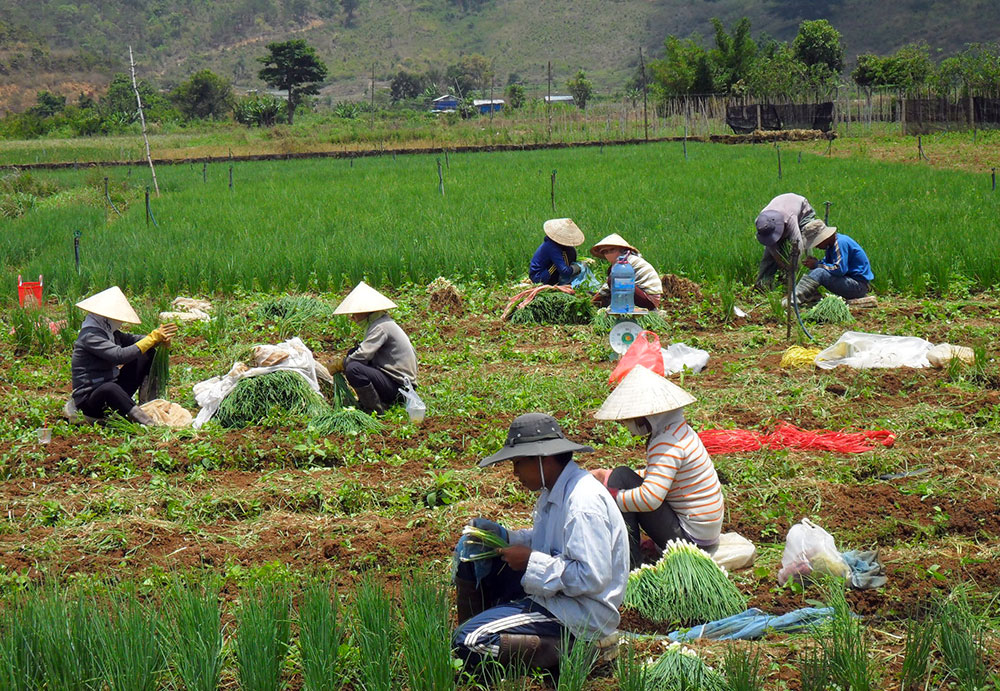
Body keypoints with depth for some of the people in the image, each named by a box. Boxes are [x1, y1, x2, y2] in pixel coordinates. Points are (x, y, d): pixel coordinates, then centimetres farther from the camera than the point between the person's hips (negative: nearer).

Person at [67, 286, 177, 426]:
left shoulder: (108, 331, 8)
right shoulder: (90, 335, -22)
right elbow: (120, 355, -32)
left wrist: (159, 338, -13)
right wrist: (153, 338, -27)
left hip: (111, 386, 10)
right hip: (88, 397, -10)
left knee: (147, 354, 8)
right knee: (109, 388, -46)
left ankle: (147, 403, 0)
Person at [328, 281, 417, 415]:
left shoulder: (381, 327, -17)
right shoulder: (376, 323, 14)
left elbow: (363, 354, -24)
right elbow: (365, 352, 21)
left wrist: (339, 365, -8)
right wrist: (343, 361, 7)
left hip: (398, 385, -10)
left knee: (353, 369, -28)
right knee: (352, 353, 14)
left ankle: (375, 408, -13)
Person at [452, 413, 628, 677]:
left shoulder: (583, 505, -25)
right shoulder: (555, 491, 7)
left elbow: (592, 578, -29)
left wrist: (531, 562, -21)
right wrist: (505, 536, 6)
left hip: (579, 614, -11)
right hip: (549, 591, 11)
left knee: (470, 643, -23)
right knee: (468, 551, 14)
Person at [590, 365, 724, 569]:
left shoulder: (667, 445, -23)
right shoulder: (679, 431, 7)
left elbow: (650, 498, -33)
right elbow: (656, 476, 20)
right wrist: (608, 476, 12)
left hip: (691, 537, -10)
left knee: (622, 477, -15)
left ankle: (628, 564, -13)